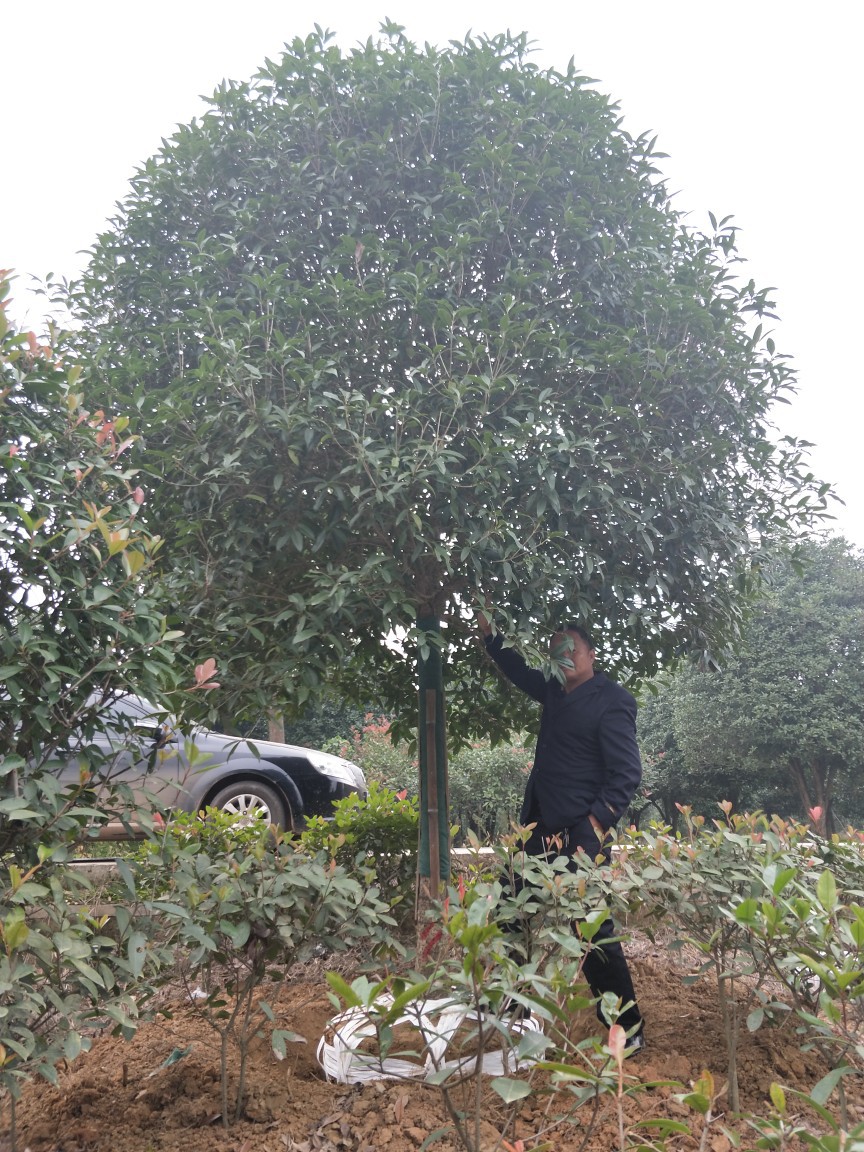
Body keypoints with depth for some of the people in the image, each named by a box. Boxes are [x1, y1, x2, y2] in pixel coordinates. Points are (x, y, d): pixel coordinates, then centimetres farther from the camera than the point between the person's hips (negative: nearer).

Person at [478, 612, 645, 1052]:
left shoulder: (611, 701, -11)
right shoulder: (554, 693, 10)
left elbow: (626, 773, -15)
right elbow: (517, 669, 28)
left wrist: (595, 828, -21)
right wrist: (489, 632, 18)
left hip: (579, 837, -8)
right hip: (541, 831, 8)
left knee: (593, 933, -3)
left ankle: (628, 1029, 14)